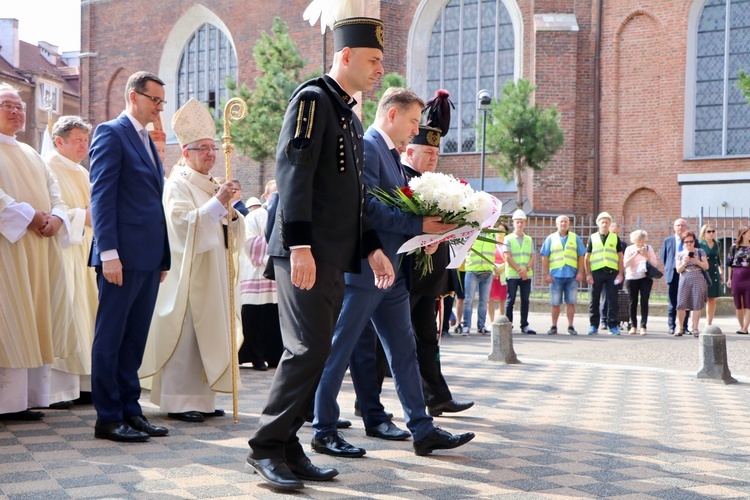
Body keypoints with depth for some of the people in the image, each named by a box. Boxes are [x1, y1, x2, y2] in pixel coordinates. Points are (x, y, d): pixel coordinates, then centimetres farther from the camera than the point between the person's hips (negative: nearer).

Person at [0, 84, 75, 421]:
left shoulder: (30, 154, 23)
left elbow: (54, 193, 16)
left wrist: (56, 217, -4)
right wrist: (29, 216, -19)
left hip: (41, 250, 8)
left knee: (37, 319, 5)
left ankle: (30, 395, 9)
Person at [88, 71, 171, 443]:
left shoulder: (148, 142, 21)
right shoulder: (111, 133, -4)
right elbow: (102, 196, -12)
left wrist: (162, 257, 17)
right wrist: (108, 252, -19)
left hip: (149, 257, 8)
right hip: (123, 255, -8)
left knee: (135, 339, 11)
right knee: (110, 337, -1)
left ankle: (130, 410, 17)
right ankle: (108, 418, 4)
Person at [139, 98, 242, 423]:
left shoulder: (213, 186, 20)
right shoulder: (177, 185, -4)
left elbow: (233, 233, 15)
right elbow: (182, 223, -19)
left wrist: (231, 211, -5)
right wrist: (216, 204, -25)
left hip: (213, 276, 8)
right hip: (188, 274, -8)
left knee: (207, 335, 9)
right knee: (185, 336, -8)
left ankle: (201, 399, 14)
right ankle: (178, 401, -3)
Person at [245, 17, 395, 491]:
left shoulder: (351, 116, 22)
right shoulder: (313, 98, -6)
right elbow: (294, 172, -17)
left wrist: (372, 247, 19)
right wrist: (300, 245, -24)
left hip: (335, 257, 9)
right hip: (307, 253, -9)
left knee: (317, 351, 8)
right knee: (309, 349, -12)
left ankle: (287, 446, 14)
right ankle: (267, 446, -1)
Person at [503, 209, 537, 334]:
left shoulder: (529, 239, 13)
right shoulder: (508, 239, 1)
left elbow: (532, 257, 7)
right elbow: (507, 257, -7)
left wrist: (526, 269, -11)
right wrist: (519, 270, -14)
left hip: (526, 275, 4)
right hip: (512, 275, -4)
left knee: (525, 300, 5)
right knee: (510, 300, -1)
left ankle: (524, 325, 10)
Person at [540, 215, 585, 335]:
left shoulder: (575, 238, 10)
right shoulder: (551, 238, 8)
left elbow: (581, 257, 8)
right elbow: (545, 258, 5)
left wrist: (580, 272, -1)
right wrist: (546, 274, -3)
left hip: (572, 275, 0)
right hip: (556, 275, 0)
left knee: (570, 302, 2)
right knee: (555, 303, 3)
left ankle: (570, 326, 8)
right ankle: (554, 327, 10)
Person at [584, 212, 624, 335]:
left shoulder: (615, 238, 10)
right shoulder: (592, 238, 9)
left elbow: (620, 257, 10)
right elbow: (587, 258, 8)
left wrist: (620, 274, 1)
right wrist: (588, 274, -1)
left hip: (612, 272, 0)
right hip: (596, 272, 0)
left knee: (613, 300, 0)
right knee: (594, 300, 2)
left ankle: (613, 325, 6)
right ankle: (593, 325, 9)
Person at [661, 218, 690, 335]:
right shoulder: (668, 241, 8)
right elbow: (662, 256, 13)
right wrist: (668, 267, 6)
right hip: (672, 274, 1)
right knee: (672, 303, 3)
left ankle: (684, 327, 9)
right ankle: (672, 327, 8)